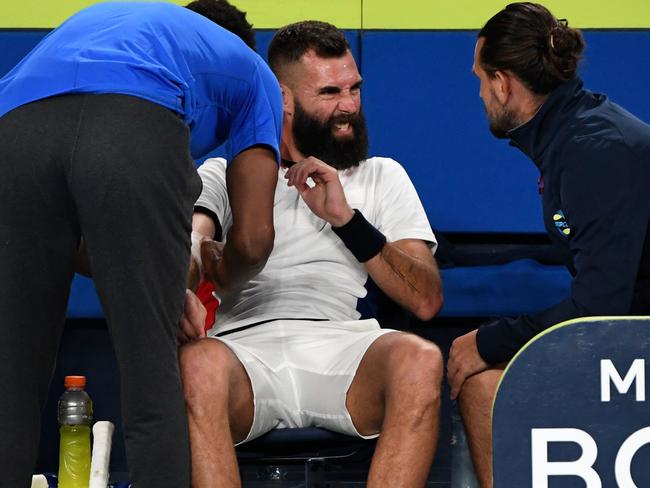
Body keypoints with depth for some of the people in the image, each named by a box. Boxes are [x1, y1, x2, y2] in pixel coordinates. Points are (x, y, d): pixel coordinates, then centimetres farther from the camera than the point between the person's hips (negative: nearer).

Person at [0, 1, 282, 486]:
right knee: (152, 373, 7)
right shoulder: (250, 70, 34)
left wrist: (165, 289, 43)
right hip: (138, 130, -3)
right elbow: (253, 238, 24)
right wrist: (219, 282, 46)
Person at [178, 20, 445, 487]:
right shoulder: (225, 173, 22)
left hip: (339, 346, 1)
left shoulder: (382, 177, 23)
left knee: (420, 360, -34)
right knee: (195, 363, -37)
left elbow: (427, 300, 10)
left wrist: (346, 219, -3)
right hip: (245, 347, -1)